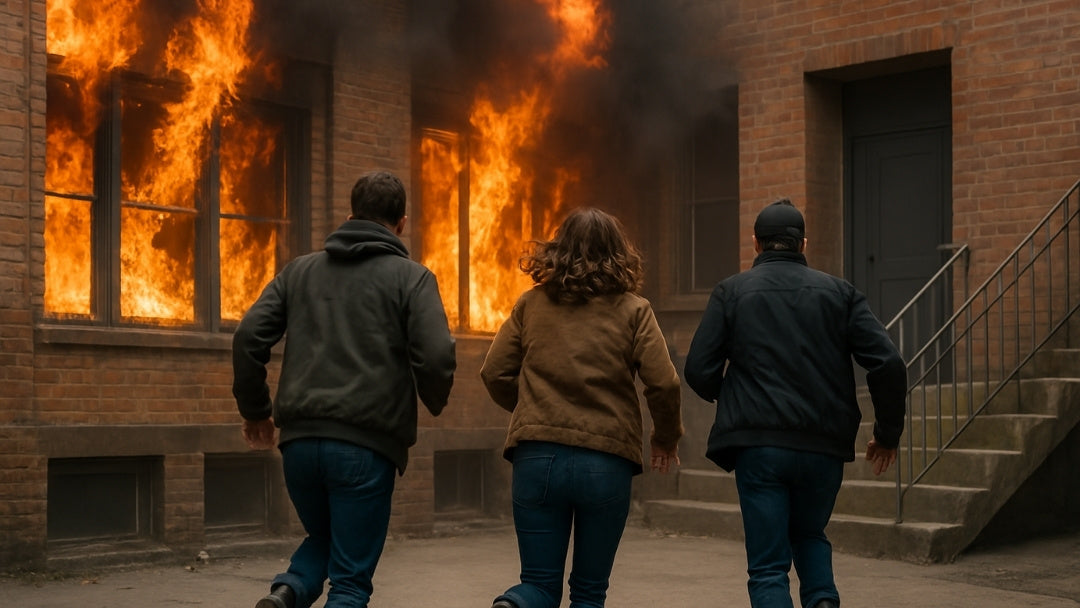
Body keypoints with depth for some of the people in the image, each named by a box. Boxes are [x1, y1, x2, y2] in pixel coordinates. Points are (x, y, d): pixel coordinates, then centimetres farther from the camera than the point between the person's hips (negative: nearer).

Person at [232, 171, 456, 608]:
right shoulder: (411, 277, 2)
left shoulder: (299, 270, 14)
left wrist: (255, 409, 18)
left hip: (300, 440, 4)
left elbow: (248, 337, 6)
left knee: (323, 537, 28)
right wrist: (435, 403, 12)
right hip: (366, 444, -4)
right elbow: (436, 357, -10)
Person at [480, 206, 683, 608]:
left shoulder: (531, 304, 6)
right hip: (606, 462, -1)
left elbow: (494, 373, 7)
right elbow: (664, 383, -6)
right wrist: (666, 437, 12)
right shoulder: (632, 310, 1)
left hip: (537, 457, 1)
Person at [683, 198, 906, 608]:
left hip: (758, 447, -2)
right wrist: (888, 432, 10)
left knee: (768, 567, 5)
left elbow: (698, 371, -2)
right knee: (809, 534, 28)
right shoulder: (839, 293, 7)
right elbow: (889, 364, -2)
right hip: (824, 447, 2)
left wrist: (727, 398, 20)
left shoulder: (731, 292, 4)